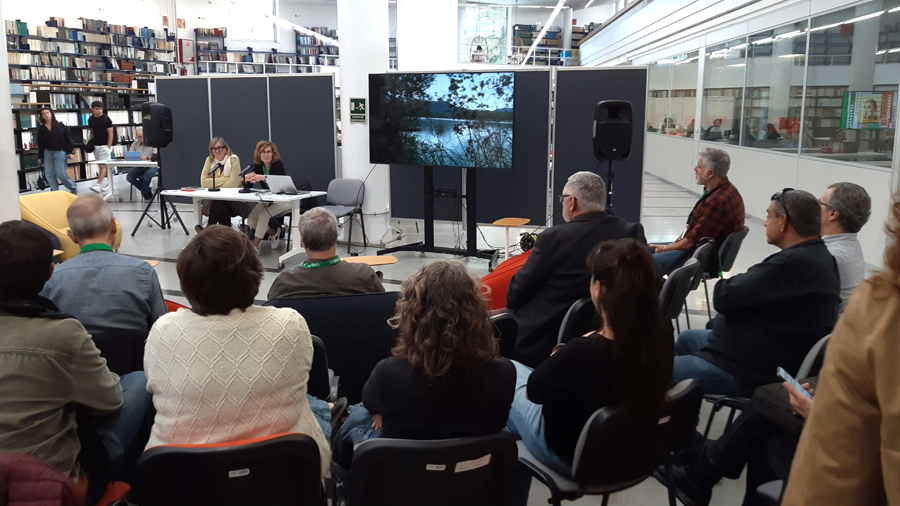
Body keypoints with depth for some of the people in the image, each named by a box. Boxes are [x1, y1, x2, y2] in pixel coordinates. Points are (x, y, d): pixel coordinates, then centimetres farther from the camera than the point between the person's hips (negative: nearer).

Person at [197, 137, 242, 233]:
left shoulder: (233, 159, -7)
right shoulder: (209, 160, 5)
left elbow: (234, 183, -17)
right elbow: (204, 182, -7)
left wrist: (214, 181, -10)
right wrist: (224, 179, -13)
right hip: (215, 199, 3)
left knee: (218, 202, -32)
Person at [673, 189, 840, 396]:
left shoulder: (793, 263, -28)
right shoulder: (819, 257, 5)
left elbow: (724, 298, -25)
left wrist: (724, 283, -4)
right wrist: (735, 285, -6)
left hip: (748, 371, -11)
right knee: (687, 339, 30)